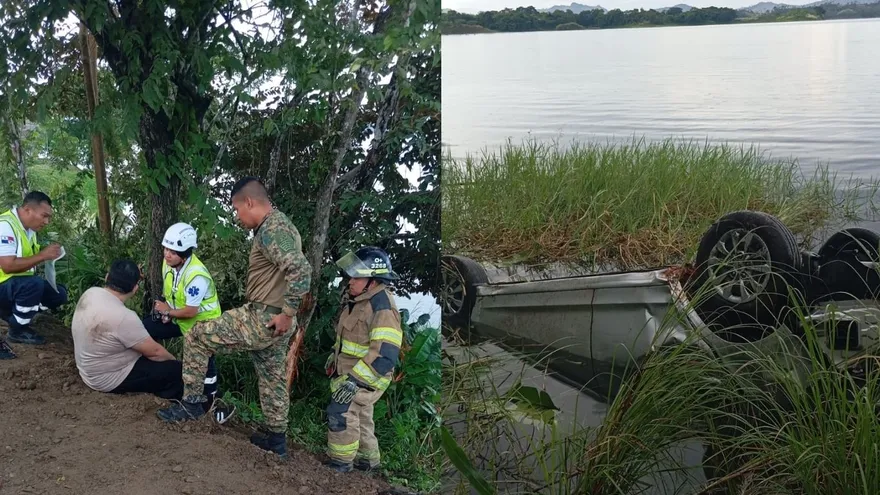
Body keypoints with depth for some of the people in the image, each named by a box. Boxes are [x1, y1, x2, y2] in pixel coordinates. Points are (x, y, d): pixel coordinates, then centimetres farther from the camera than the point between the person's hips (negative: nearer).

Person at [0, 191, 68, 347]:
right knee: (34, 284, -34)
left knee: (59, 294, 1)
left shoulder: (28, 226, 5)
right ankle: (17, 331, -12)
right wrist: (43, 255, -25)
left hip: (20, 284, 9)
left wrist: (46, 253, -2)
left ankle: (14, 315, 10)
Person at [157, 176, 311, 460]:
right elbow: (295, 269, 24)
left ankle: (192, 402, 8)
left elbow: (301, 270, -33)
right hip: (272, 322, 10)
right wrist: (285, 314, 18)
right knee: (273, 378, 19)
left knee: (197, 337, -2)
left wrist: (288, 313, -25)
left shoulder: (271, 230, -19)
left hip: (262, 319, -10)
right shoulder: (278, 225, 14)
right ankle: (277, 439, 29)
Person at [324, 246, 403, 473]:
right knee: (360, 416, 20)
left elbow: (385, 354, -32)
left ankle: (340, 463, -5)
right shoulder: (360, 300, 4)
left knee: (341, 413, -17)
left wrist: (355, 380, -33)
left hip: (366, 375, -10)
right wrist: (334, 355, 25)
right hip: (349, 370, 10)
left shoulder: (382, 308, -27)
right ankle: (367, 458, 36)